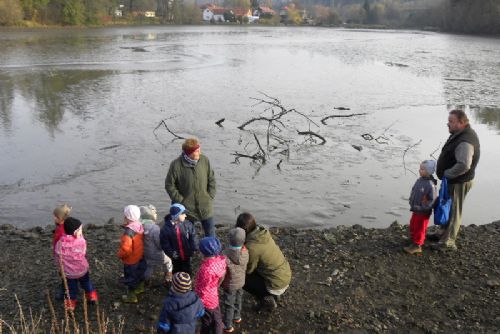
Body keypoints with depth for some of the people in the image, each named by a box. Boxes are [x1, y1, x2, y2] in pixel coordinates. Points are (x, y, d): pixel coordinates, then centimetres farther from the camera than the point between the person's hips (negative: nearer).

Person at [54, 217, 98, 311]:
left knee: (71, 288, 22)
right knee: (86, 282, 28)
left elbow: (58, 259, -8)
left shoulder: (60, 243, -20)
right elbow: (84, 253, -9)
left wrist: (61, 269, 10)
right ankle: (92, 296, 44)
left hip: (68, 272, 0)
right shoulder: (81, 241, -26)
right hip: (82, 269, 0)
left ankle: (70, 304, 34)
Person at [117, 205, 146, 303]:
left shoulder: (128, 232, -35)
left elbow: (126, 249, -33)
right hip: (140, 256, 8)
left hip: (131, 260, -8)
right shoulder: (140, 226, -10)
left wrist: (120, 255, -14)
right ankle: (140, 288, 51)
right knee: (139, 273, 28)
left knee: (130, 278, 13)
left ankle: (131, 296, 31)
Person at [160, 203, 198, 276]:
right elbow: (164, 243, -12)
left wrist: (193, 248, -10)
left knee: (187, 271, 19)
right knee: (177, 272, 20)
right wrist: (171, 253, -17)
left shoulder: (187, 224, -14)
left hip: (187, 255, 1)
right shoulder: (166, 228, -18)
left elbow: (193, 236, -4)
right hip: (176, 257, -1)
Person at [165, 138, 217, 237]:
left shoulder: (204, 160, -8)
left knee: (210, 232, 13)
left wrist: (210, 197, -2)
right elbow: (169, 185, -7)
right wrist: (180, 200, -9)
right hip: (187, 208, -2)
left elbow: (211, 179, 3)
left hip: (205, 206, 2)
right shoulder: (176, 165, -16)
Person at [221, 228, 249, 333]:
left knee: (229, 305, 14)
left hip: (230, 284, -5)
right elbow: (245, 268, -4)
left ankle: (227, 326, 31)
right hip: (241, 281, 5)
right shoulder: (245, 252, -20)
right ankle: (237, 316, 51)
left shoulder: (226, 255, -34)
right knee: (238, 300, 28)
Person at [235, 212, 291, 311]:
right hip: (286, 275, 7)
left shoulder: (251, 247, -26)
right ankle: (272, 295, 24)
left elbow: (248, 270, -10)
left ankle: (266, 299, 7)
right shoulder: (264, 233, -5)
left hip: (276, 284, -7)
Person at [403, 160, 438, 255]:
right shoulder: (419, 180, 0)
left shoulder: (430, 185, -24)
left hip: (423, 212, -7)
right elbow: (413, 191, 15)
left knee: (419, 229, 6)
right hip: (415, 210, 8)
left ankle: (417, 245, 19)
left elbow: (433, 200, -22)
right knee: (412, 226, 19)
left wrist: (422, 208, -21)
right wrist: (411, 201, 5)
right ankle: (413, 240, 36)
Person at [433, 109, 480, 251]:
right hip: (453, 180, 10)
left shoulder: (465, 142, -28)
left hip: (459, 182, -10)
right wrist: (447, 173, 11)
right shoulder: (459, 134, 5)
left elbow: (464, 165, -39)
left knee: (453, 211, 1)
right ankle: (446, 234, 39)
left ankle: (448, 242, 13)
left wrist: (447, 173, -25)